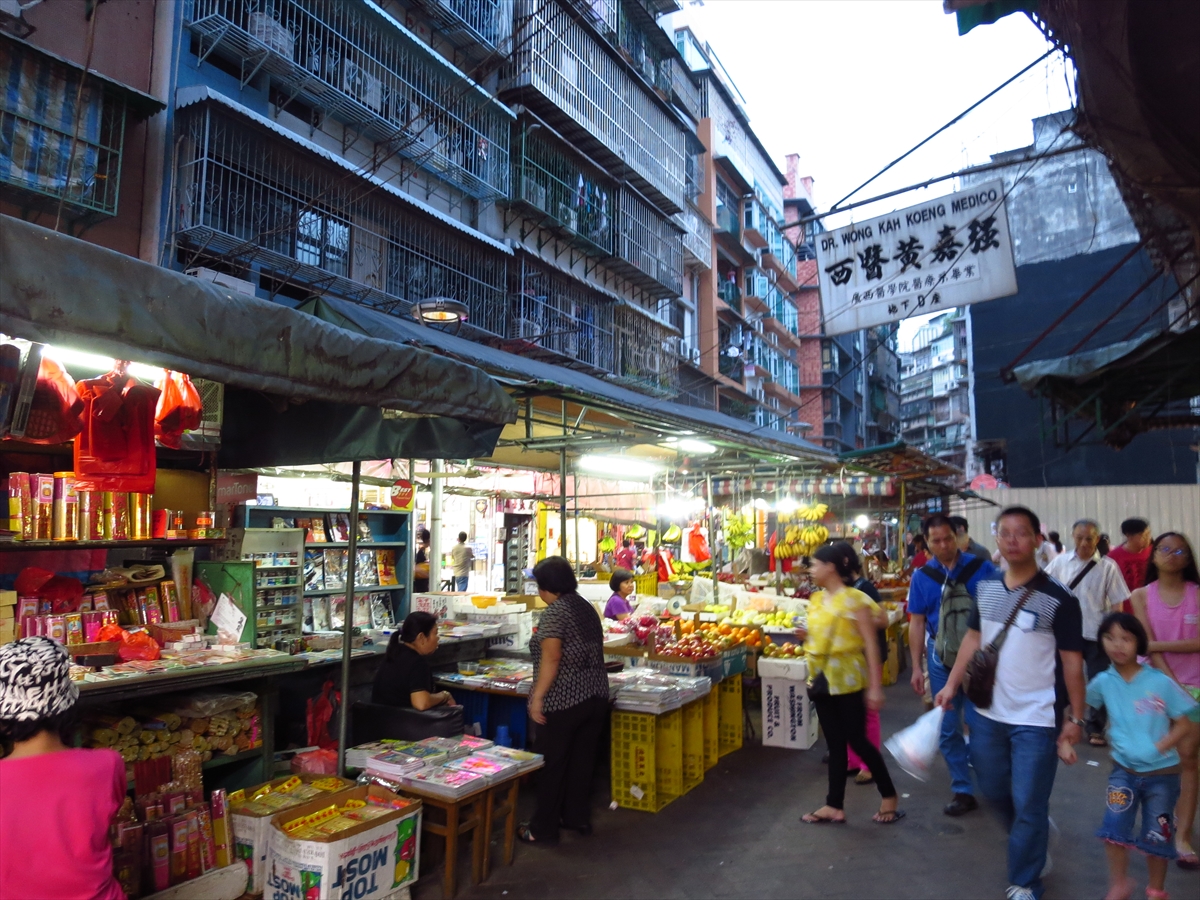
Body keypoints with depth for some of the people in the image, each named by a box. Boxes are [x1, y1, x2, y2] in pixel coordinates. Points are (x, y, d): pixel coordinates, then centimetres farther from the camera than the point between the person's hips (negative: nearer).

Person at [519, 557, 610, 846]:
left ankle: (543, 829, 12)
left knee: (552, 764, 3)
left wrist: (537, 696, -20)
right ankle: (578, 817, 27)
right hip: (596, 695, 8)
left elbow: (551, 658, -23)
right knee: (582, 759, 16)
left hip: (564, 700, -8)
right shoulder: (586, 607, 10)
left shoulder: (554, 612, -14)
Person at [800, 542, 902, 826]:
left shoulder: (854, 599, -14)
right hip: (823, 680, 7)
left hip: (848, 679, -6)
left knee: (857, 741, 2)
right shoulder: (816, 600, 7)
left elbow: (870, 643, -15)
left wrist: (875, 686, -18)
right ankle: (835, 806, 18)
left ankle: (889, 797, 23)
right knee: (835, 744, 11)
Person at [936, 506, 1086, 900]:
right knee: (994, 791, 20)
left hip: (1036, 719, -5)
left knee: (1028, 806, 4)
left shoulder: (1058, 598, -14)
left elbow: (1072, 661, -9)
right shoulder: (985, 588, 0)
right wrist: (951, 685, 5)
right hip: (987, 713, 5)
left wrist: (1076, 717, -8)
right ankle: (1033, 844, 47)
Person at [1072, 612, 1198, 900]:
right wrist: (1066, 741, -5)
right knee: (1114, 827, -6)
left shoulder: (1161, 683, -15)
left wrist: (1159, 747, -20)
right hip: (1123, 770, 2)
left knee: (1157, 836, 11)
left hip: (1162, 773, -1)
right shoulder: (1103, 682, -7)